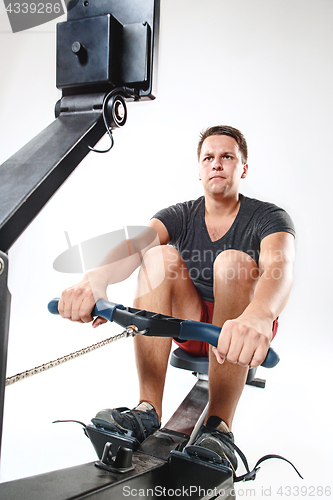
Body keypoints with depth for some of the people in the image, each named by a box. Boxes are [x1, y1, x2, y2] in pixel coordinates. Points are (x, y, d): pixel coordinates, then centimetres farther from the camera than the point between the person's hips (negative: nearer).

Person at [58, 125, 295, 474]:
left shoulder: (267, 217, -10)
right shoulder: (181, 216, -2)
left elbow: (280, 266, -34)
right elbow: (136, 242, -24)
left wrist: (257, 317, -57)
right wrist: (97, 278, -47)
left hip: (242, 329, -2)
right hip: (192, 325, 3)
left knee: (232, 261, -31)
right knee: (159, 255, -21)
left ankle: (219, 426, -32)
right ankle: (148, 409, -26)